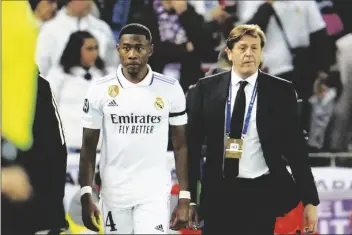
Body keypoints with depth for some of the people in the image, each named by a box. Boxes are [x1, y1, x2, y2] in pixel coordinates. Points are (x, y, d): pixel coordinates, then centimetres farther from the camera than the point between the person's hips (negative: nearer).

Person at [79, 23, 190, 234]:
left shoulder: (170, 89, -2)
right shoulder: (100, 90, -2)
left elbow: (181, 146, 4)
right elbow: (89, 147, 3)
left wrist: (184, 198, -2)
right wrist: (86, 196, -6)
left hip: (154, 194, -1)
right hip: (113, 194, 1)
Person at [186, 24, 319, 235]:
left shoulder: (281, 91, 1)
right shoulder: (207, 89, 4)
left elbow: (296, 147, 3)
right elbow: (193, 143, 6)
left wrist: (310, 200, 0)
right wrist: (188, 197, 2)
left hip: (262, 194, -1)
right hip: (218, 193, 1)